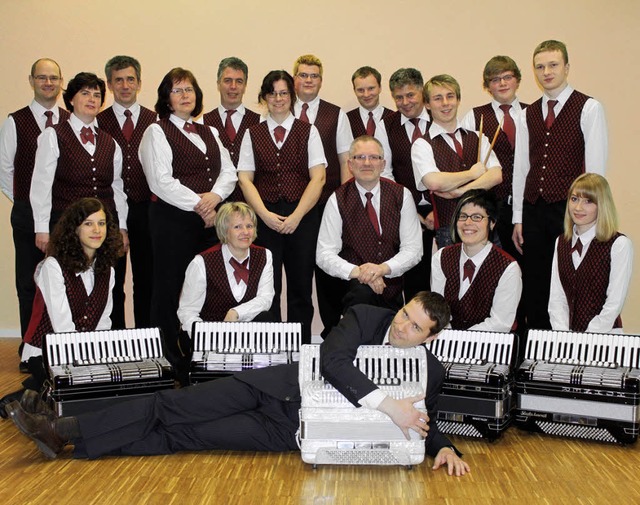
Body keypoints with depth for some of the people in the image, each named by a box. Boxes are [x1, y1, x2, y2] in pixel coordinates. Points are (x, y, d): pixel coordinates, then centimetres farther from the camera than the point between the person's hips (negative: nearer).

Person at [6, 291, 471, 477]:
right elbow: (332, 359, -19)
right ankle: (63, 431, 0)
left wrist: (445, 447, -15)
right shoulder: (366, 316, -3)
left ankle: (72, 442, 0)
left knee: (186, 436, -6)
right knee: (179, 406, -9)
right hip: (285, 386, 1)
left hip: (298, 431, -1)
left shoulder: (431, 370, -1)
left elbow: (424, 421, 7)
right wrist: (387, 404, -27)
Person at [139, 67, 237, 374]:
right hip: (172, 219, -5)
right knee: (172, 288, -2)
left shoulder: (209, 133, 20)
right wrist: (198, 205, -12)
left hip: (210, 219, 5)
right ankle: (171, 362, 6)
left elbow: (229, 173, 12)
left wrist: (214, 196, -8)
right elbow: (161, 182, -10)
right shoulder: (157, 132, 2)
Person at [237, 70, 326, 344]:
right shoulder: (252, 134, 11)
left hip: (302, 217, 0)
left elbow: (318, 178, -1)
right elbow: (245, 179, 4)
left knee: (300, 287, 3)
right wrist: (265, 215, -10)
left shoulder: (308, 132, 7)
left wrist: (296, 216, -11)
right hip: (265, 218, 1)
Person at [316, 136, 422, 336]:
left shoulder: (402, 195, 2)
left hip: (391, 287, 3)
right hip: (353, 287, -3)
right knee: (363, 292, -34)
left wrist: (383, 268, -20)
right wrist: (357, 272, -25)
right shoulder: (338, 200, -3)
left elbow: (413, 248, -2)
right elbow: (324, 254, -8)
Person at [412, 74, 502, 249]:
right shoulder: (422, 145, -1)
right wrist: (473, 173, -5)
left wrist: (460, 191, -13)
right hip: (448, 229, -4)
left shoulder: (477, 138, 13)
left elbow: (496, 176, 0)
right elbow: (433, 182, -18)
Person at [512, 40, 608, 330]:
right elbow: (520, 167, 13)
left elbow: (596, 168, -5)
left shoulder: (588, 109, 0)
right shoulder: (528, 114, 14)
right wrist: (518, 218, 9)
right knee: (534, 287, 8)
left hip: (570, 209, -4)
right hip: (534, 209, 5)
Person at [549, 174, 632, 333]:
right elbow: (556, 298, 7)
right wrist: (563, 337, -5)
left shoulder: (619, 245, -4)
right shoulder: (561, 242, 12)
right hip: (566, 335, 4)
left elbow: (614, 304, -8)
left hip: (603, 335, -4)